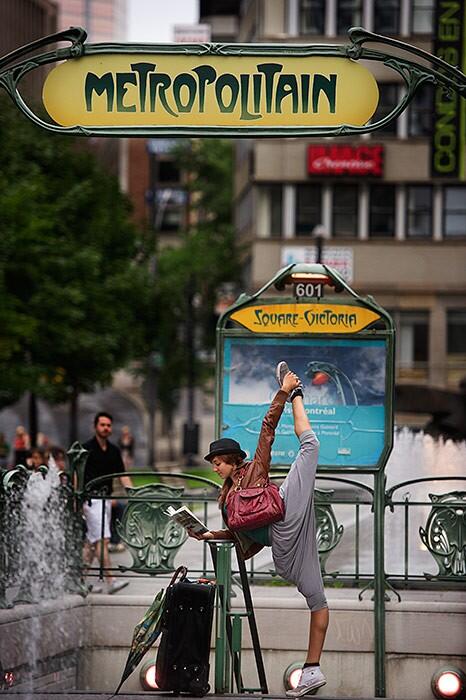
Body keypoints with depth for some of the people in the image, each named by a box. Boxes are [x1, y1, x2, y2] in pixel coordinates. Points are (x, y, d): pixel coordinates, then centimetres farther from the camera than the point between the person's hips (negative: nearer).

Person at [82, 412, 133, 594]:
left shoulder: (114, 451, 13)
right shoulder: (87, 448, -6)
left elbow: (122, 475, 13)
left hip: (106, 497, 7)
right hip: (91, 498, -7)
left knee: (92, 541, 12)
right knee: (102, 539, -14)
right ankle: (110, 581, -19)